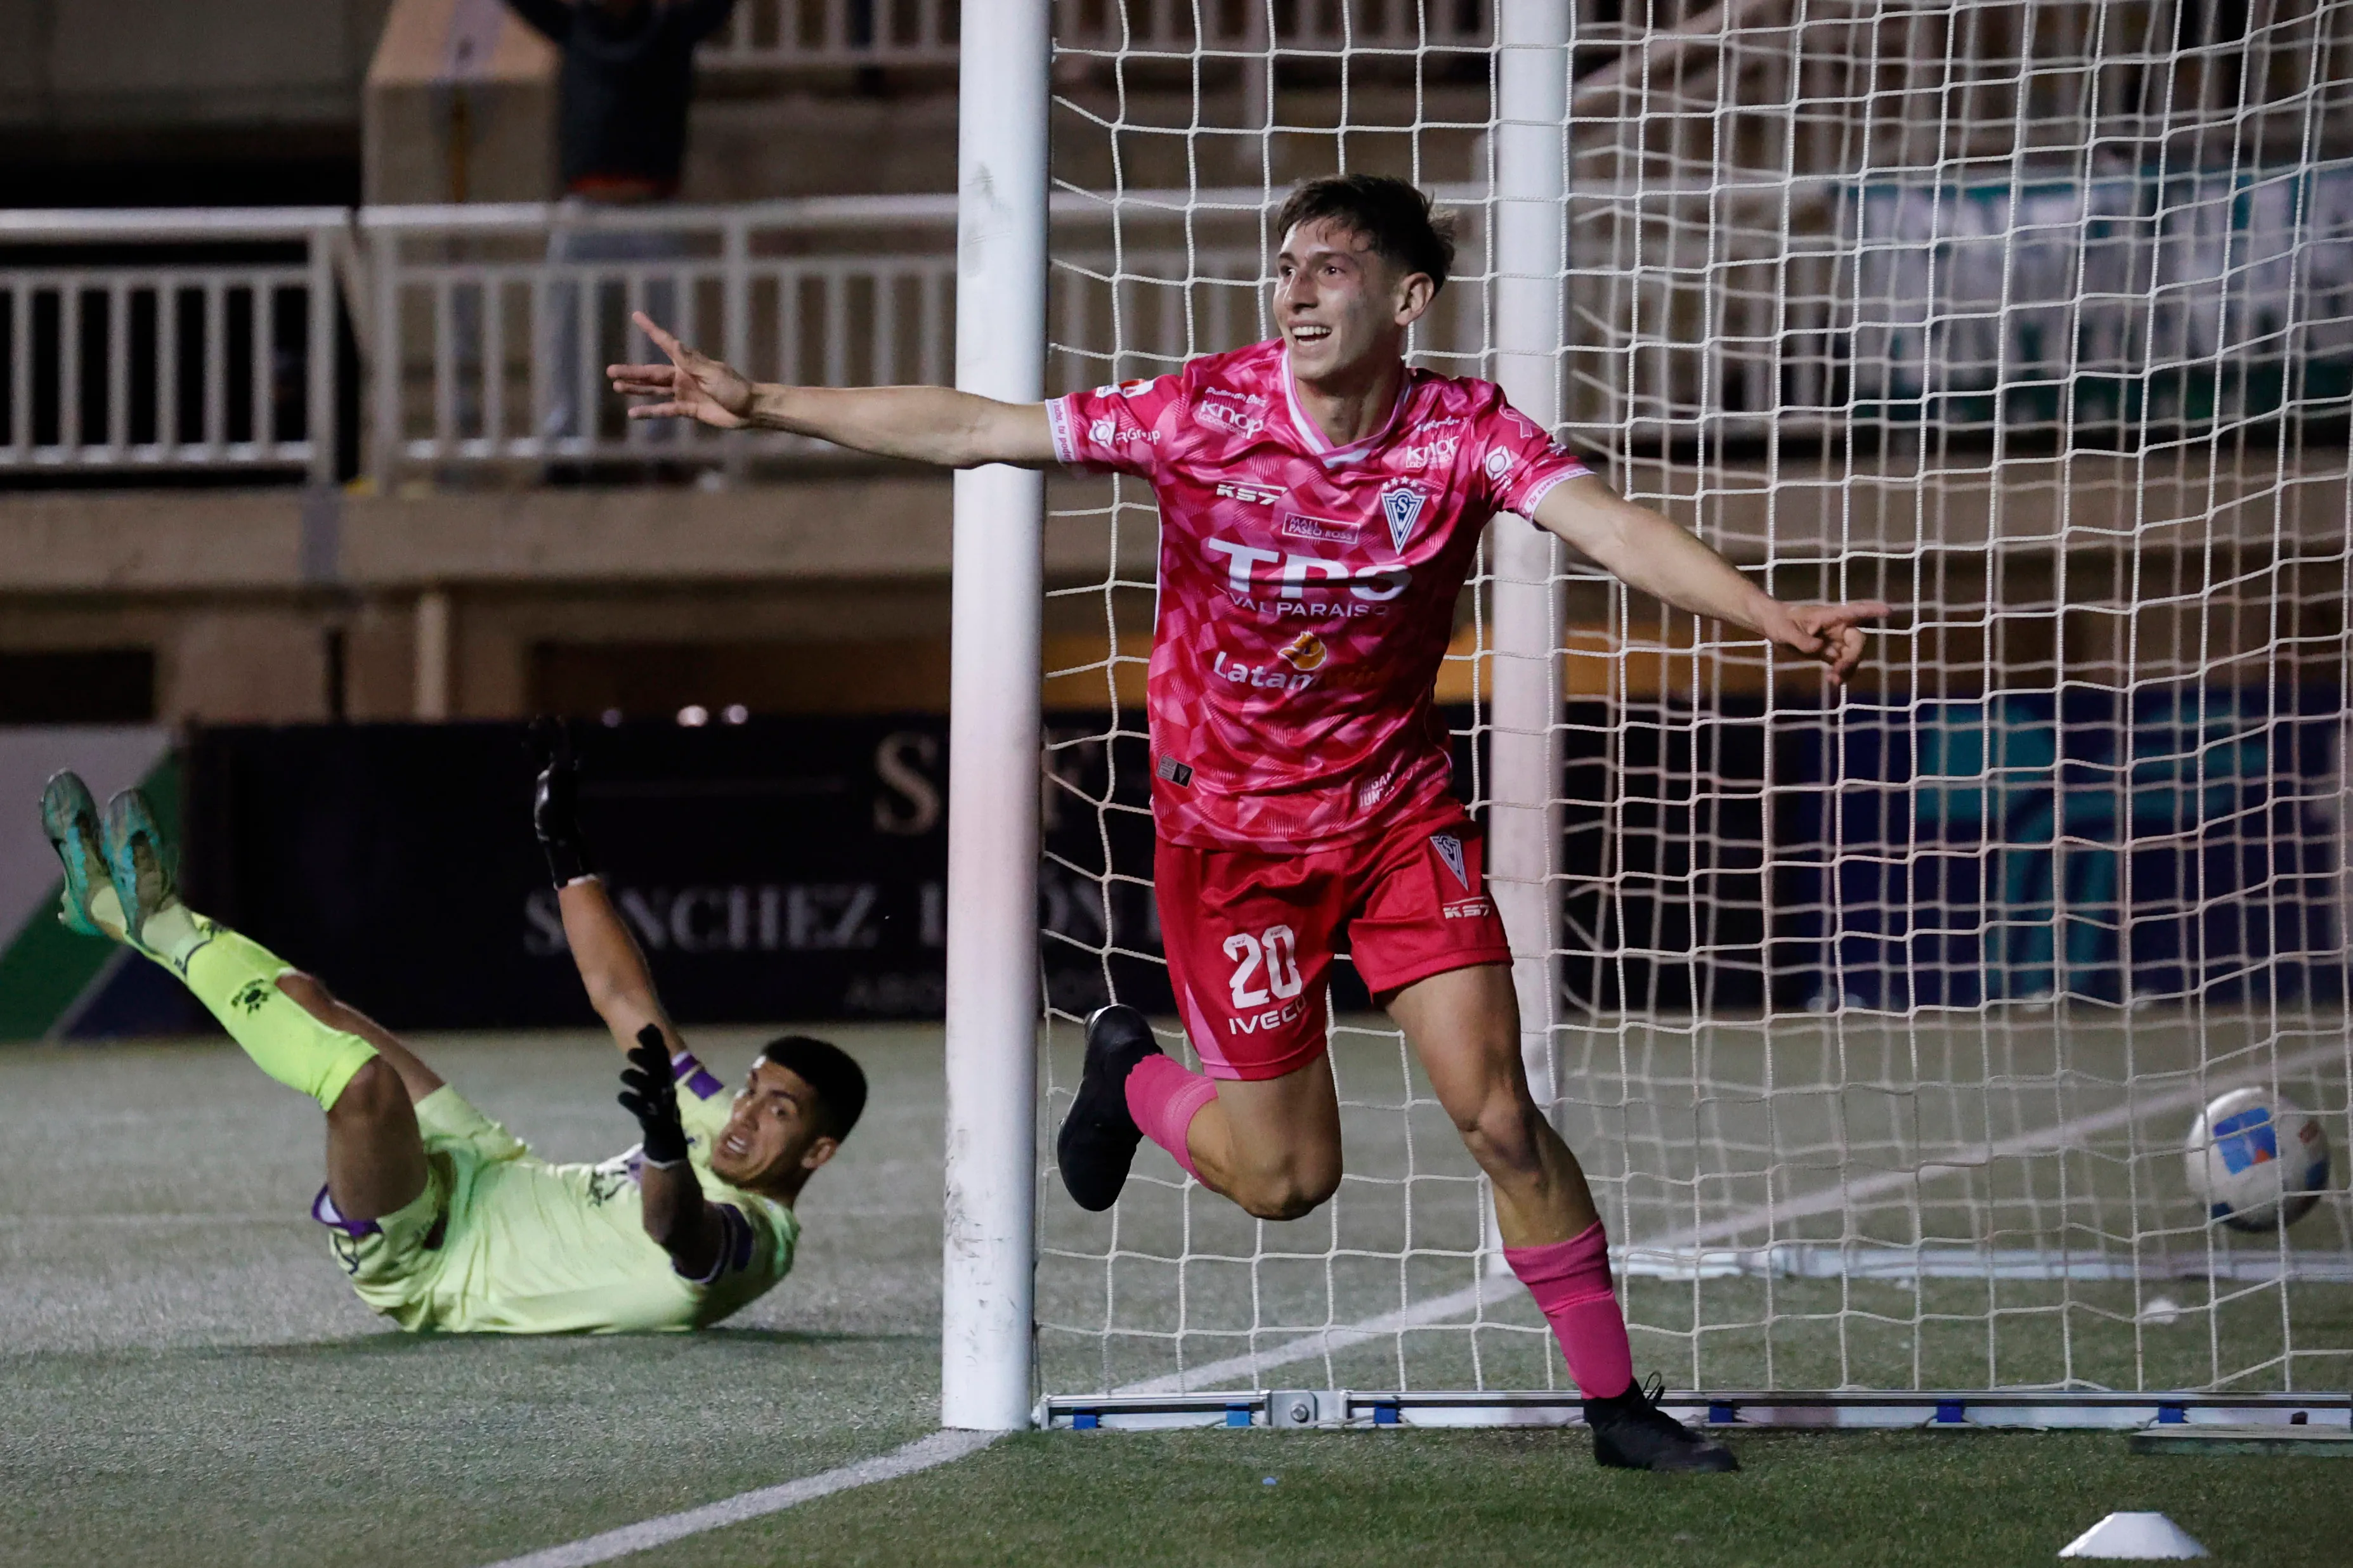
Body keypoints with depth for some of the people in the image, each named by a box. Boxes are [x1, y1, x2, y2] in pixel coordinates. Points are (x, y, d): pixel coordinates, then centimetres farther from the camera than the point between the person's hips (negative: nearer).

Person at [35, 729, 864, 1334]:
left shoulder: (747, 1243, -23)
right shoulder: (723, 1128, 3)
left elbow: (679, 1231, -48)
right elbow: (625, 999, 11)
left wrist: (666, 1148, -70)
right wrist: (570, 858, 12)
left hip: (430, 1266, -9)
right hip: (484, 1181, 9)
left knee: (367, 1077, -31)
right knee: (308, 1002, 13)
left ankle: (162, 924, -13)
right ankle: (116, 903, 31)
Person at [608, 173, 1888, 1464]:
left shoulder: (1464, 434, -16)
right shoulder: (1203, 410, -16)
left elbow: (1612, 529, -31)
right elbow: (971, 431, -10)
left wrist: (1770, 617, -47)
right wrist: (759, 406, -11)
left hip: (1398, 811, 1)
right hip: (1227, 826, -1)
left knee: (1498, 1114, -11)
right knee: (1286, 1177, 3)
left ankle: (1616, 1405, 0)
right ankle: (1131, 1078, 36)